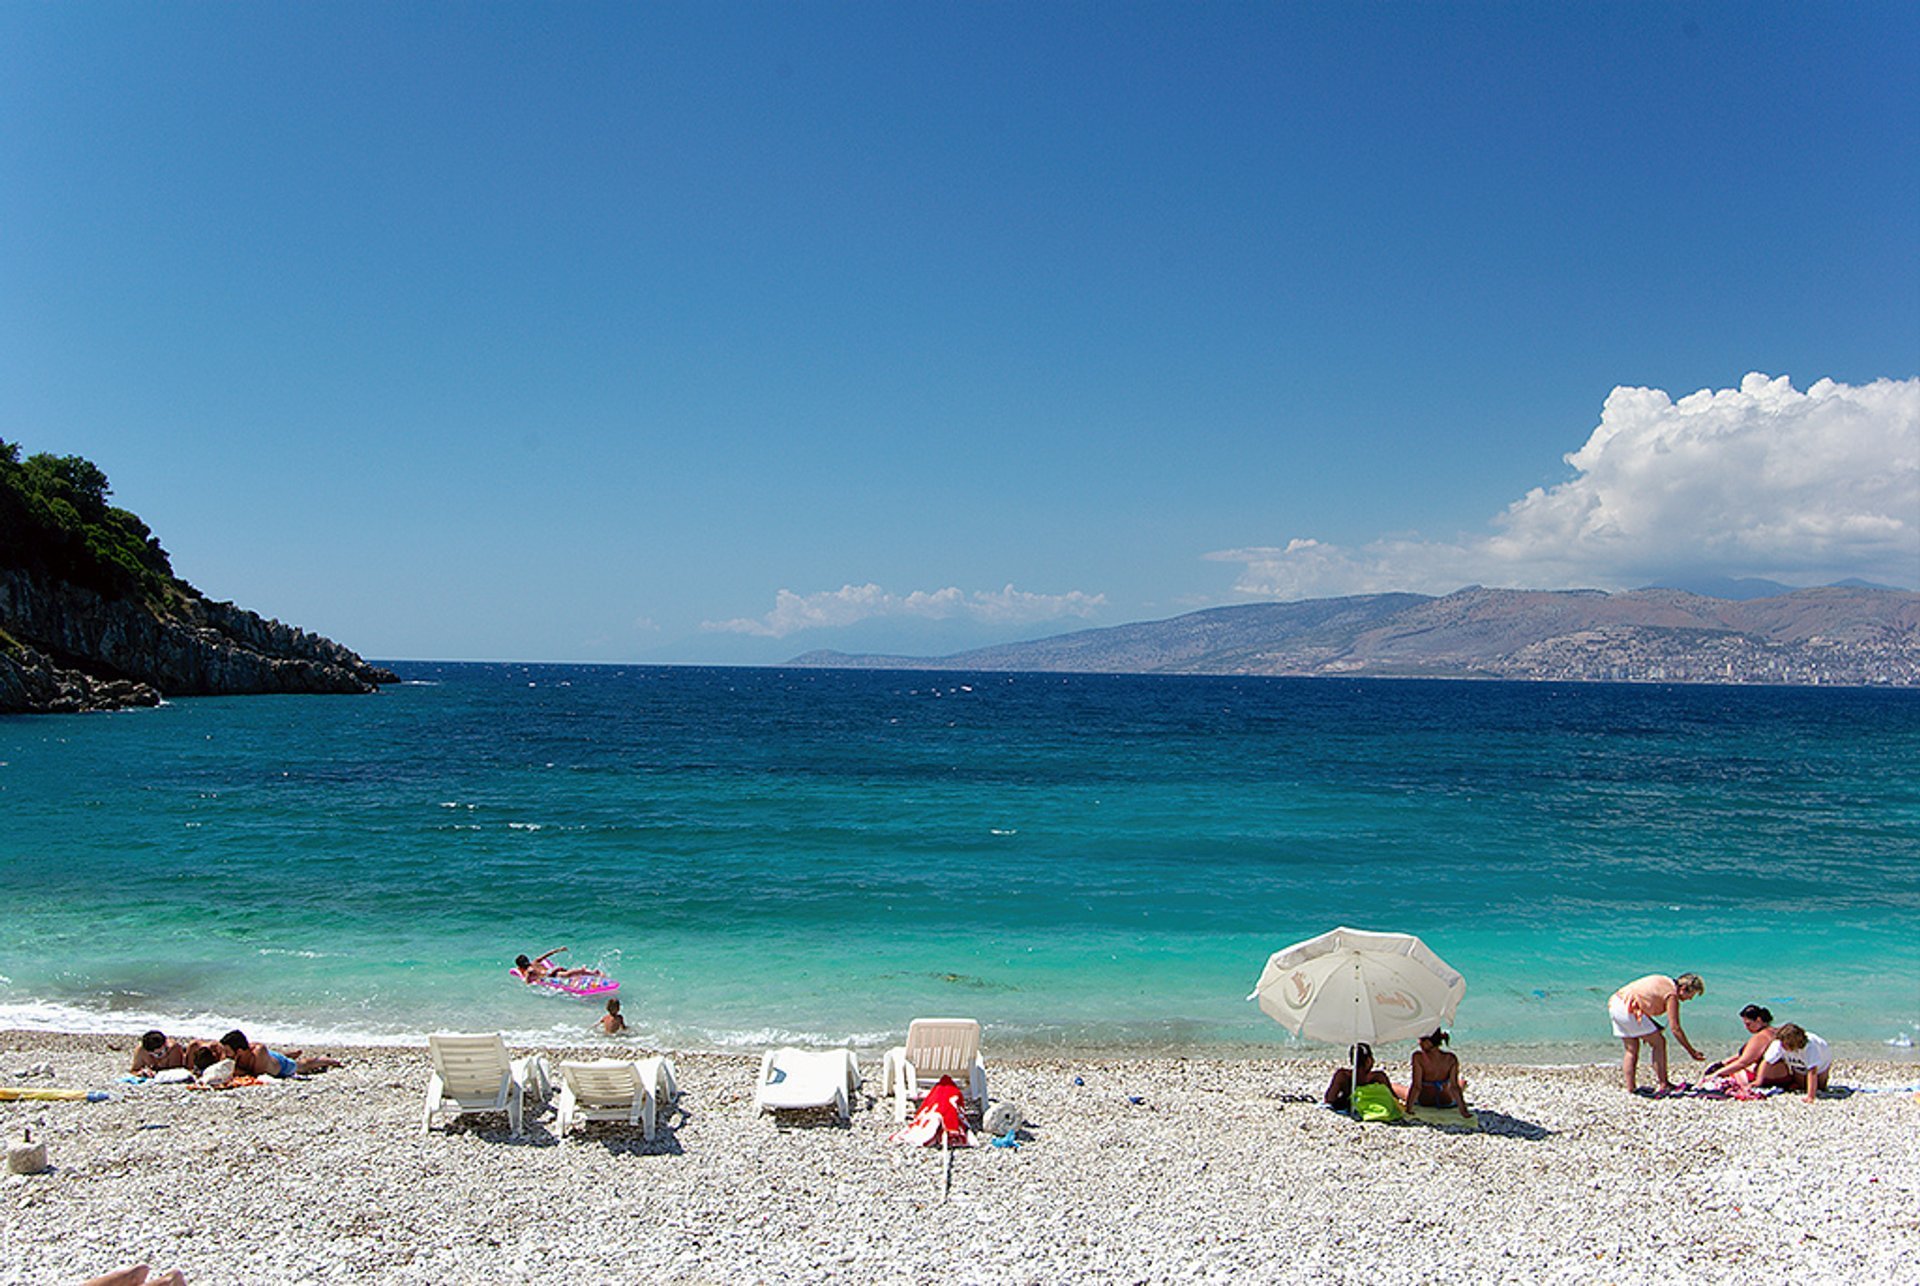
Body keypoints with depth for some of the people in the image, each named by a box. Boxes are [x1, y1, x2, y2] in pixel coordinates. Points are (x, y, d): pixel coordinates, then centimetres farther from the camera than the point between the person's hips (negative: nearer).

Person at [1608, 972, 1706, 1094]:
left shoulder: (1665, 982, 19)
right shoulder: (1672, 994, -7)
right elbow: (1675, 1029, -8)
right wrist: (1692, 1052, -1)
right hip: (1627, 1009, -9)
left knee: (1632, 1049, 15)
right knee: (1659, 1042, 2)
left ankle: (1630, 1088, 13)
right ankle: (1664, 1085, 5)